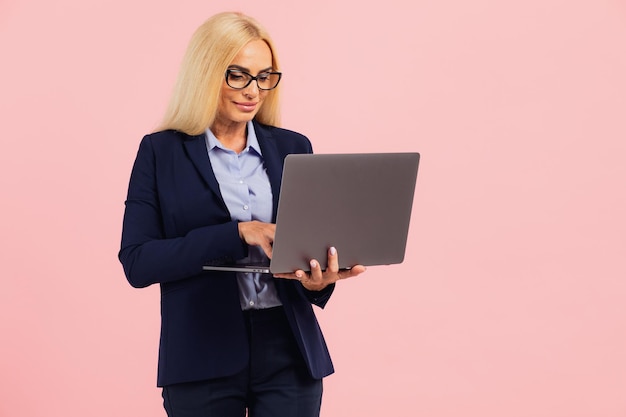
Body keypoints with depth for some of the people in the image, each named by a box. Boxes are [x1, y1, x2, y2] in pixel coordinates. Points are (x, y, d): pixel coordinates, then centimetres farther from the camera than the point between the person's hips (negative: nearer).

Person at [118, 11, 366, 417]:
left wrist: (319, 278, -15)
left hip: (289, 356, 2)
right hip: (203, 360, -2)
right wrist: (237, 233, -19)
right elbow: (137, 262, -8)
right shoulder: (161, 152, 0)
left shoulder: (293, 148, 8)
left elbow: (315, 240, 9)